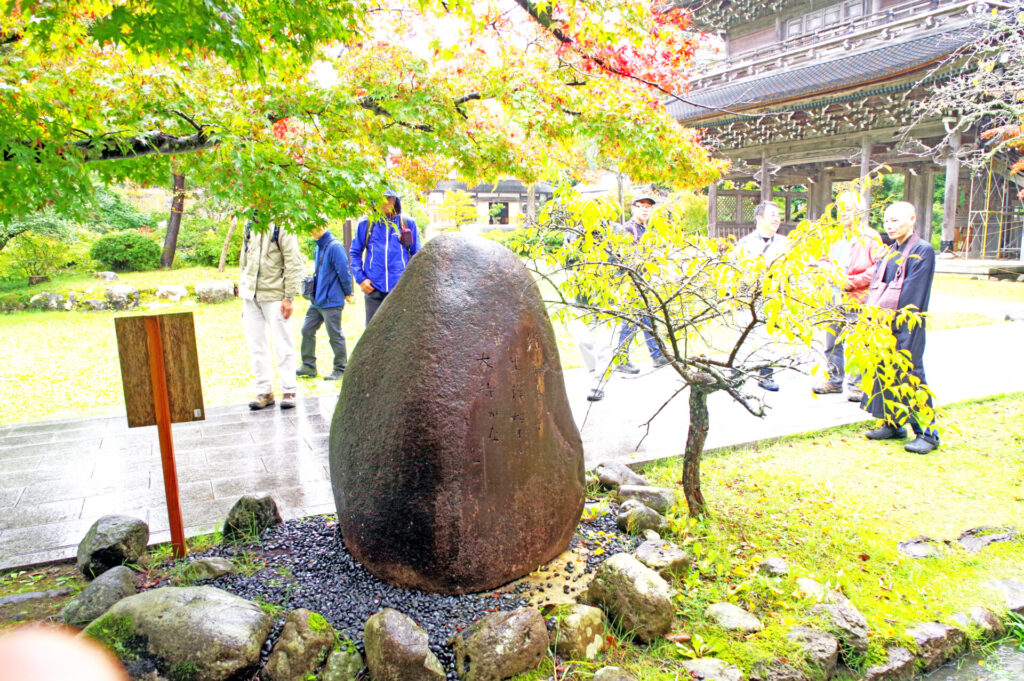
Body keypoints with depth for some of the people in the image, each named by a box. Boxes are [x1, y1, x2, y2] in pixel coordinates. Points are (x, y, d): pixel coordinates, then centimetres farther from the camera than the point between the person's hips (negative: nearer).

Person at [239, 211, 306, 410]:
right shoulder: (249, 225, 13)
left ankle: (289, 391, 9)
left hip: (274, 295, -6)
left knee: (283, 345, -2)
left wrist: (289, 297, -14)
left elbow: (293, 263, -10)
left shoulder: (282, 226, -7)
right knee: (255, 345, 8)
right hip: (251, 295, 7)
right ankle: (264, 392, 18)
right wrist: (243, 288, 17)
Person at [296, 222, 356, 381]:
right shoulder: (318, 248, 13)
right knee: (307, 330, 10)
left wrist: (348, 293, -8)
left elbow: (344, 272, -15)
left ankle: (340, 369, 11)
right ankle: (309, 366, 20)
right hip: (316, 300, 9)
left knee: (335, 335, -1)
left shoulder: (334, 246, -15)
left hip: (331, 301, -9)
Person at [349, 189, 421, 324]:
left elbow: (417, 255, 12)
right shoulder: (365, 224, 6)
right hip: (374, 288, 0)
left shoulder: (408, 223, 7)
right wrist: (360, 279, 1)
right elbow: (354, 253, 12)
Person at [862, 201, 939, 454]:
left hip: (906, 325, -7)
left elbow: (913, 291, -14)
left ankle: (928, 433, 2)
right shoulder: (889, 253, 16)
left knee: (910, 375, -7)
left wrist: (892, 316, -17)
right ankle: (892, 424, 22)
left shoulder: (923, 251, -6)